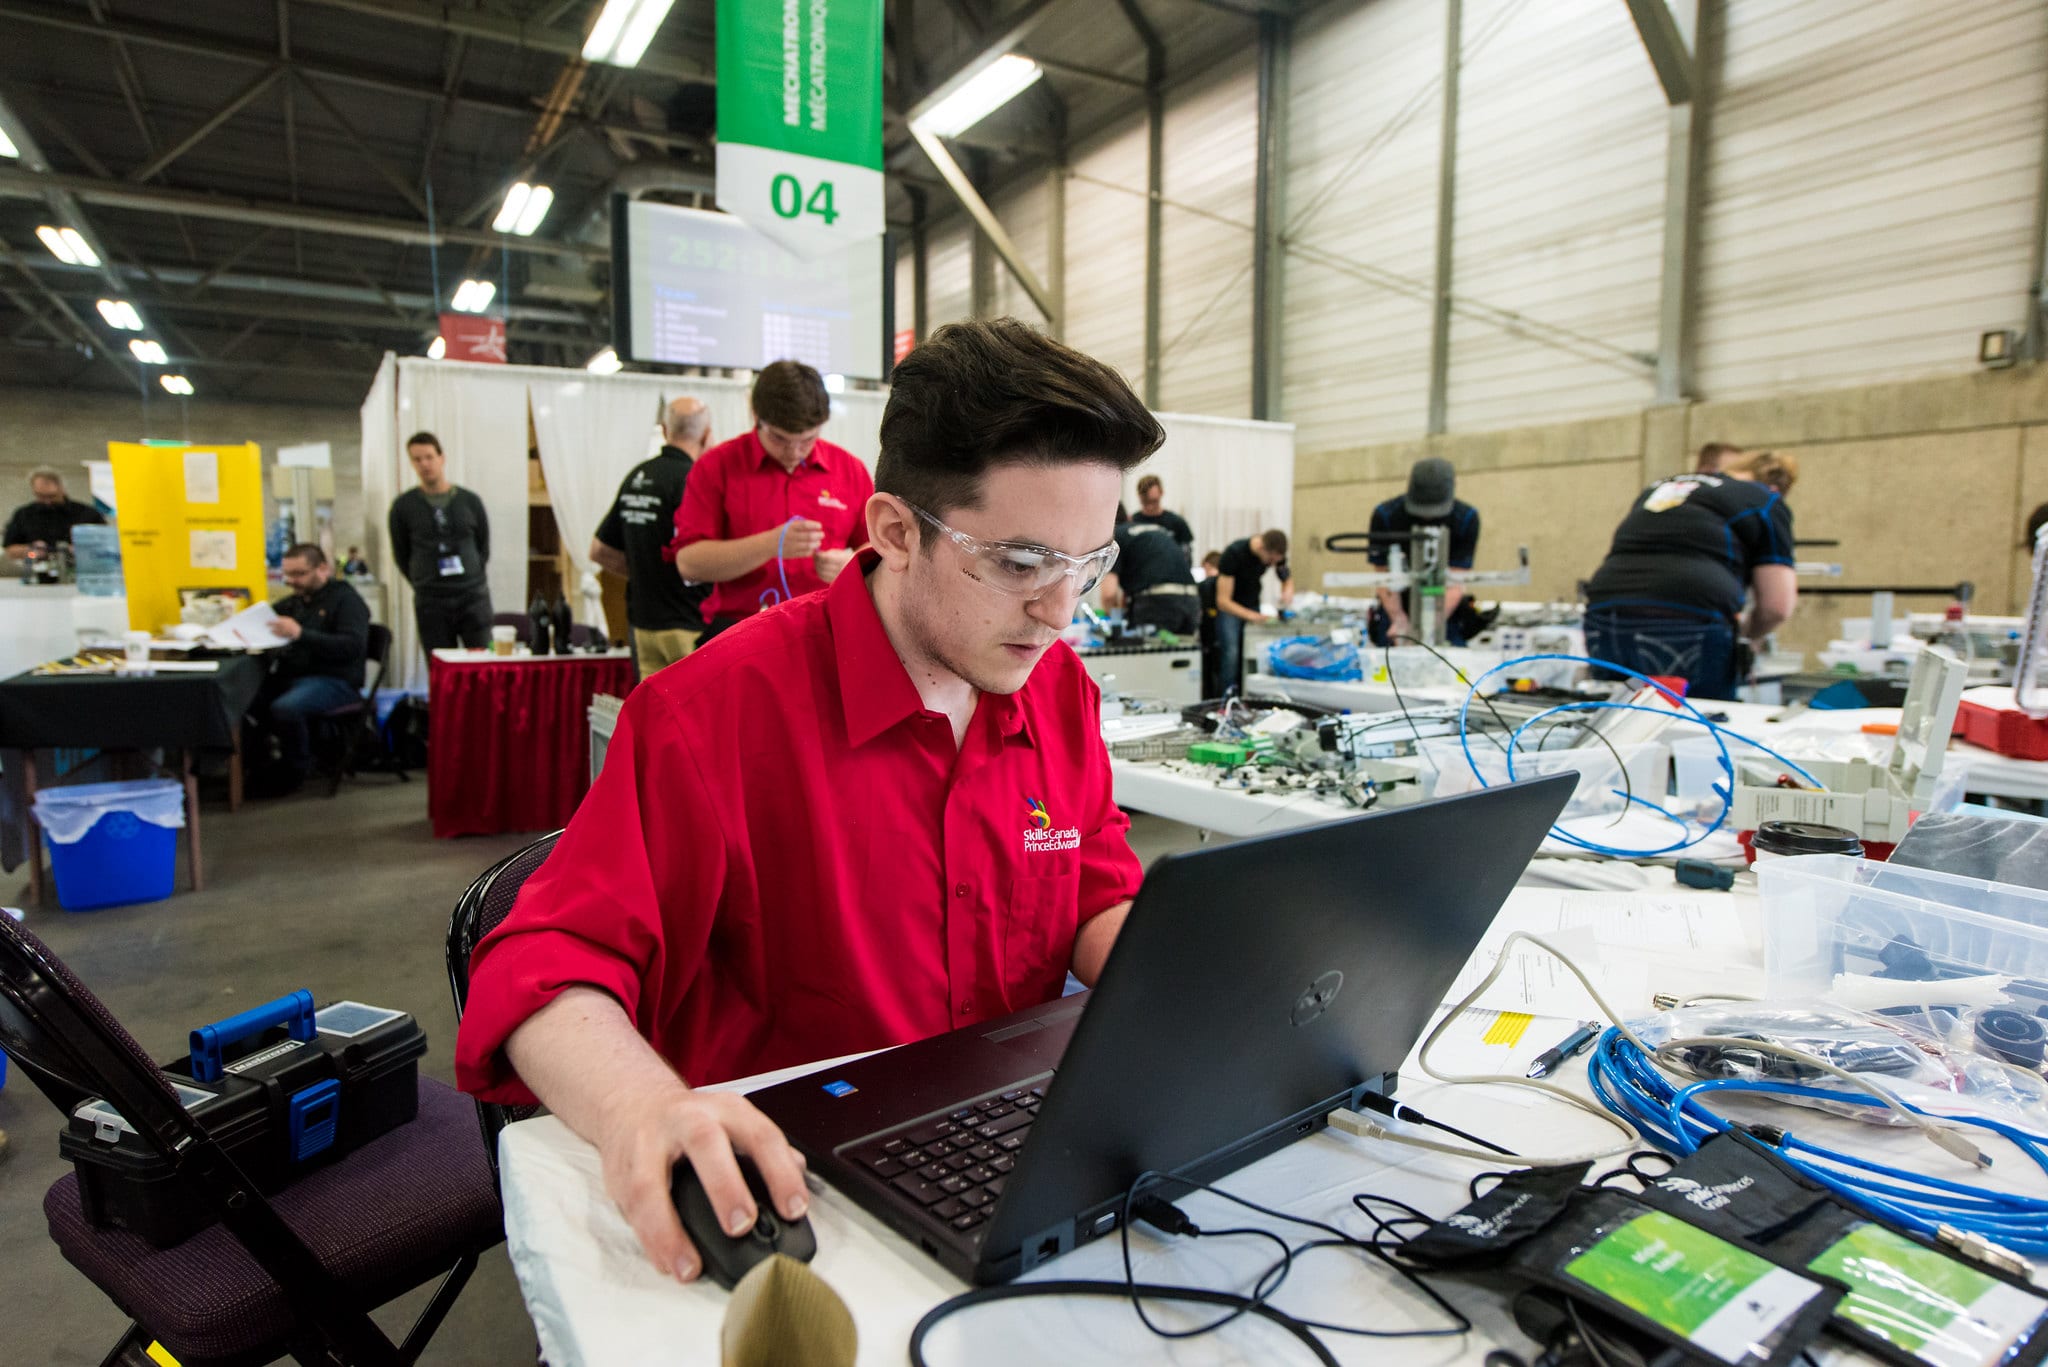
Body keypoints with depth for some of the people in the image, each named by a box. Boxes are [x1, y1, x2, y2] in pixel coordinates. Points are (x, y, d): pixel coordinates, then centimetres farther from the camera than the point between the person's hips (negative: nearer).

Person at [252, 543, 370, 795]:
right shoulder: (293, 602, 21)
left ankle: (296, 769, -6)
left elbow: (354, 646, -17)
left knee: (284, 708, -31)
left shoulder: (345, 598, -2)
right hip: (289, 677, 8)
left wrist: (301, 634, -26)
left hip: (335, 680, -8)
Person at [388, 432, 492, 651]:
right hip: (431, 602, 0)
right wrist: (423, 583, 6)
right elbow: (401, 555, 11)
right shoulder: (403, 506, 5)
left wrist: (473, 575, 4)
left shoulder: (470, 501, 6)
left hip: (474, 595, 0)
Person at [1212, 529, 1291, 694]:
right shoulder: (1234, 553, -28)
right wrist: (1251, 616, -40)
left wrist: (1288, 590, -17)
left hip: (1252, 605, 5)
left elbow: (1287, 577, 8)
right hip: (1229, 607, -5)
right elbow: (1223, 601, -27)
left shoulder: (1276, 553, -12)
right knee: (1231, 653, -22)